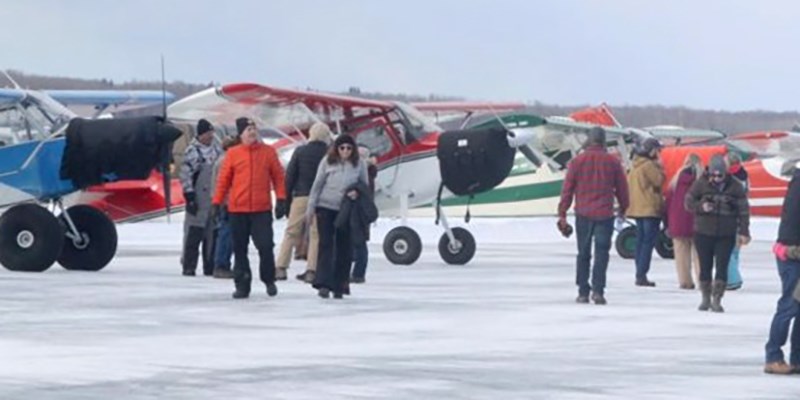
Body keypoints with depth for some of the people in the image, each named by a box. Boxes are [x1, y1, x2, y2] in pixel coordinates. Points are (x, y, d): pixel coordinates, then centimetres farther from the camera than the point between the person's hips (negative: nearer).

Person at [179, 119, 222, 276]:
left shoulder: (216, 149, 13)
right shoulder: (192, 151, -6)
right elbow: (185, 174, -9)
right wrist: (189, 196, -14)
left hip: (215, 199, 6)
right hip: (198, 200, -6)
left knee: (212, 234, 8)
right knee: (193, 234, -7)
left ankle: (210, 266, 13)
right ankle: (188, 266, -3)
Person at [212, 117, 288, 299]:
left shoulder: (268, 151, 4)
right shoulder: (232, 154, 2)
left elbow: (278, 176, 5)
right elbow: (224, 179, 4)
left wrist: (281, 200, -1)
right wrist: (217, 202, 2)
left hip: (262, 209, -1)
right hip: (237, 210, 1)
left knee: (265, 246, -6)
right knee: (240, 249, 6)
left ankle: (269, 280, 15)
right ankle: (242, 285, 15)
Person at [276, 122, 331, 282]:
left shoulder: (300, 151, 3)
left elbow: (290, 175, 2)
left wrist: (286, 199, 6)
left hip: (301, 197, 1)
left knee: (291, 233, 6)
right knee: (317, 235, 3)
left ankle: (281, 267, -1)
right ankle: (311, 270, -3)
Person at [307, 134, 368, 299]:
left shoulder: (359, 164, -2)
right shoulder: (328, 161, -4)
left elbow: (365, 186, 9)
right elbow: (317, 184, 1)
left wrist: (358, 192, -14)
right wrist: (311, 207, 0)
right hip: (326, 207, -2)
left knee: (344, 247, 4)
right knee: (326, 244, -6)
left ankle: (339, 285, 12)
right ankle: (323, 284, -9)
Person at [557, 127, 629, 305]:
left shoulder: (577, 161, -1)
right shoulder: (613, 162, 1)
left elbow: (567, 189, 0)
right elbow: (621, 188, 8)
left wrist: (562, 214, 4)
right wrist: (623, 208, 24)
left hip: (583, 214, 1)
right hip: (605, 215, -1)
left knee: (583, 254, 10)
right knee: (601, 253, 1)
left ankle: (583, 292, 9)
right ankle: (598, 290, -10)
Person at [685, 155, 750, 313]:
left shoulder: (735, 187, -3)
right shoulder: (701, 184, -4)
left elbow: (743, 210, 1)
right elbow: (689, 202, 1)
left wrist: (743, 232, -3)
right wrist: (701, 206, -21)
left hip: (726, 235, -1)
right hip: (703, 233, 1)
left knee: (722, 267, -5)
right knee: (705, 267, 8)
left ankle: (717, 300, 1)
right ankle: (706, 298, 22)